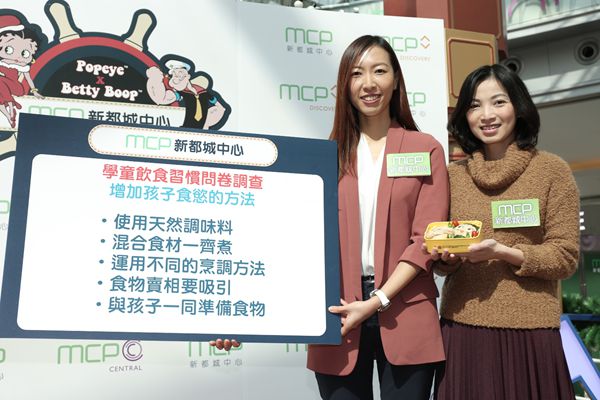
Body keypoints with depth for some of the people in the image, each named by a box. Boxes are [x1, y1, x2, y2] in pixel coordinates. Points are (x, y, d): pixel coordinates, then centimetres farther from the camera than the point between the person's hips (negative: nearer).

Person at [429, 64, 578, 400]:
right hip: (462, 329, 3)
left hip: (529, 332, -2)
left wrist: (501, 252, -18)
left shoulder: (552, 170, -1)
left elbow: (566, 257, -4)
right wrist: (447, 257, -10)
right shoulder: (453, 175, 8)